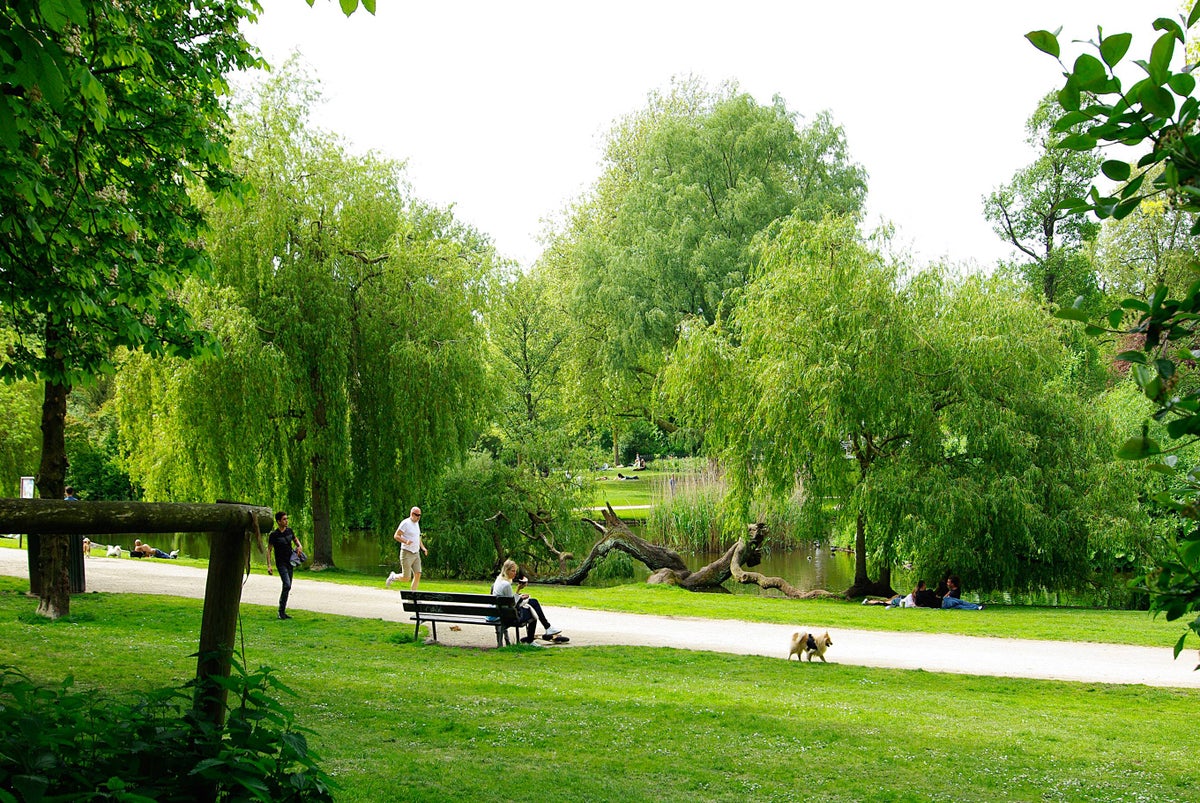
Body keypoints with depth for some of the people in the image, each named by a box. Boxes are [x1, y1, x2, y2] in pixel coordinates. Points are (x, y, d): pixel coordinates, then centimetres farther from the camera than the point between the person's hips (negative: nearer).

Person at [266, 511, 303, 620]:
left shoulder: (289, 530, 6)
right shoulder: (274, 534, -10)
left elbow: (295, 540, 25)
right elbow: (269, 550, -5)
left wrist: (299, 546, 2)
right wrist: (268, 565, -11)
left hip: (290, 562, 6)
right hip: (281, 563, -6)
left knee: (288, 587, 8)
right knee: (287, 585, -19)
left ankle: (282, 611, 16)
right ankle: (281, 611, -11)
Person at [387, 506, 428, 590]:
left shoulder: (416, 523, 14)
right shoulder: (405, 523, -11)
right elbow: (396, 536, -14)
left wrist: (423, 548, 12)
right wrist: (405, 541, -30)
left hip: (416, 554, 7)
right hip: (407, 553, -7)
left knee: (418, 575, -6)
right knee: (406, 577, -5)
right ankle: (393, 576, 24)